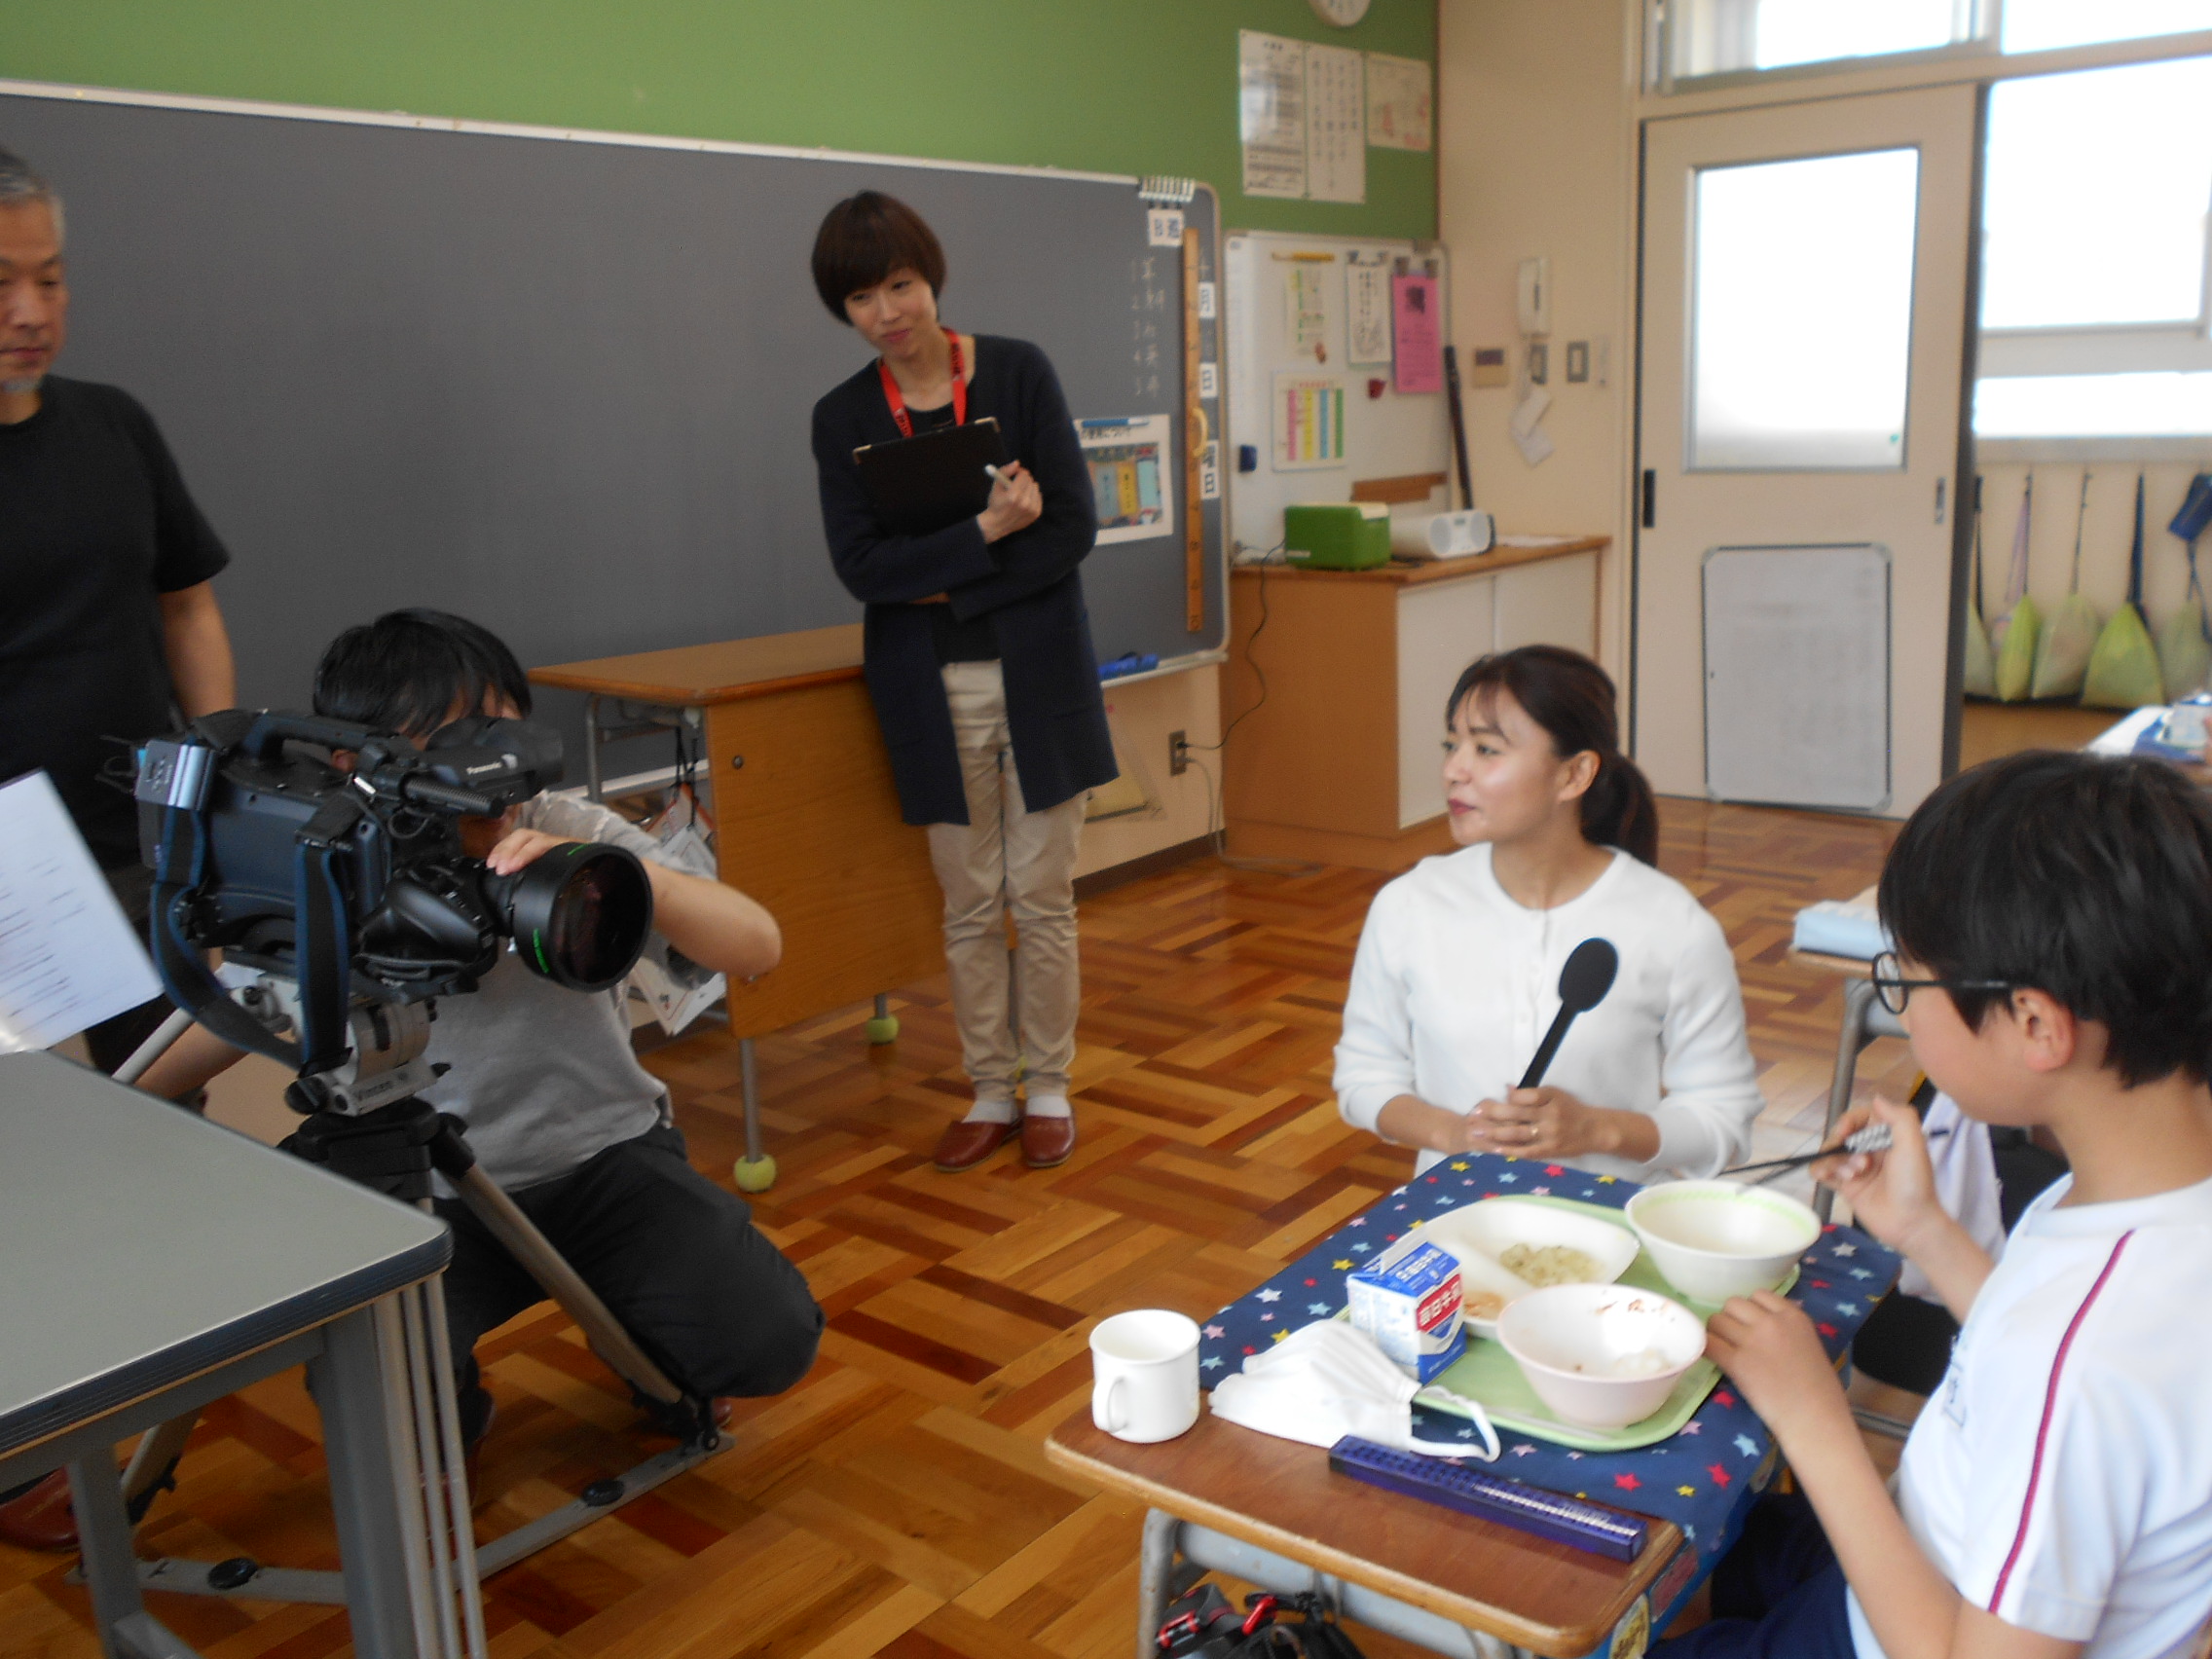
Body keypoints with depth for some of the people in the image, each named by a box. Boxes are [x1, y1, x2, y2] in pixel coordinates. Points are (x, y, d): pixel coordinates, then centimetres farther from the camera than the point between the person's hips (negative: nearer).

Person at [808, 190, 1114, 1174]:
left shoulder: (1018, 372, -1)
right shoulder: (843, 417, 3)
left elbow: (1074, 526, -8)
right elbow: (860, 566, -7)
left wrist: (945, 585, -12)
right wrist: (985, 531, -18)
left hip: (1037, 675, -1)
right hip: (933, 690, 2)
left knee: (1042, 897, 4)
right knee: (968, 907, 8)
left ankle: (1049, 1087, 20)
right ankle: (991, 1092, 23)